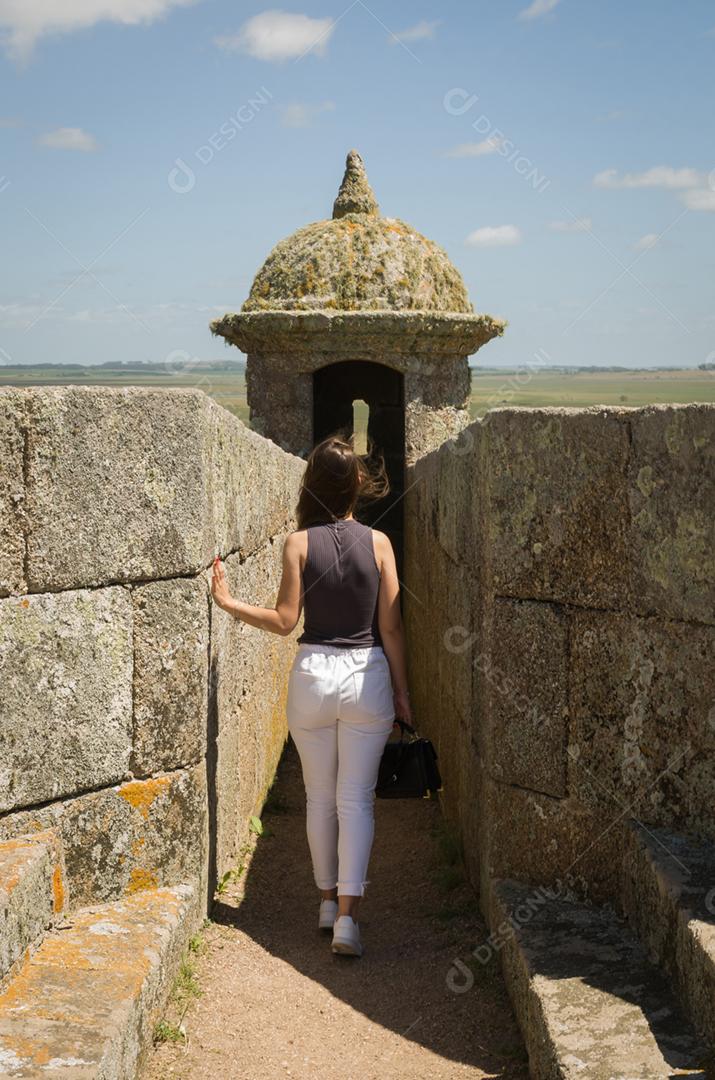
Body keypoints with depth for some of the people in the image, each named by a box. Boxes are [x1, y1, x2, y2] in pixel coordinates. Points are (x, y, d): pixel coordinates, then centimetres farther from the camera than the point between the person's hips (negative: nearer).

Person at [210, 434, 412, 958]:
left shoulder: (299, 542, -5)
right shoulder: (378, 543, -3)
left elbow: (285, 620, -7)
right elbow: (391, 627, -3)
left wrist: (228, 601, 4)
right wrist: (402, 691, 6)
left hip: (313, 674, 0)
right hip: (368, 677, 0)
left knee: (320, 798, 15)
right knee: (357, 800, 4)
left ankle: (328, 900, 28)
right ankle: (348, 916, -3)